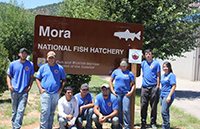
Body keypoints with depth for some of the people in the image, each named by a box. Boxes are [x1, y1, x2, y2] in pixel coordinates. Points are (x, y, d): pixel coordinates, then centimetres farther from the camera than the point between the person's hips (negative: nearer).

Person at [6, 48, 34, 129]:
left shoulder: (30, 64, 7)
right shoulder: (13, 64, 6)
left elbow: (31, 77, 13)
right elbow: (8, 76, 11)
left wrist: (29, 86, -1)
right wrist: (9, 85, -4)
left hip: (24, 92, -1)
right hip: (14, 91, 1)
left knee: (21, 110, -10)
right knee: (14, 110, 11)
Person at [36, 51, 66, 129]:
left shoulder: (60, 68, 7)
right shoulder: (43, 67, 7)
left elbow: (64, 80, 13)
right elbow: (37, 79, 10)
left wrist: (60, 89, 1)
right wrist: (40, 89, -3)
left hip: (56, 94, 2)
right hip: (45, 93, -1)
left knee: (52, 112, 10)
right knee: (45, 111, -10)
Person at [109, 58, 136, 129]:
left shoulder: (130, 73, 6)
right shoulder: (116, 72, 9)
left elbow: (133, 84, 7)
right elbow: (110, 81, 13)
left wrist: (131, 92, -7)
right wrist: (112, 90, 4)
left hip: (126, 94, -2)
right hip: (117, 93, 2)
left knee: (126, 110, -9)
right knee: (118, 111, 6)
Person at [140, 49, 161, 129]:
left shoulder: (156, 64, 3)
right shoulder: (143, 63, 12)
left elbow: (158, 76, 1)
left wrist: (158, 86, -6)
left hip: (153, 87, -3)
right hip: (144, 87, 3)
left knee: (154, 106, 4)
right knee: (143, 106, 2)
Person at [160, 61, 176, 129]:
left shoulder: (171, 75, -9)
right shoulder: (162, 75, 14)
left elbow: (174, 86, -14)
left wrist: (169, 96, -19)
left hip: (168, 96, -8)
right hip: (162, 95, 8)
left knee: (163, 111, -12)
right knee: (166, 111, 14)